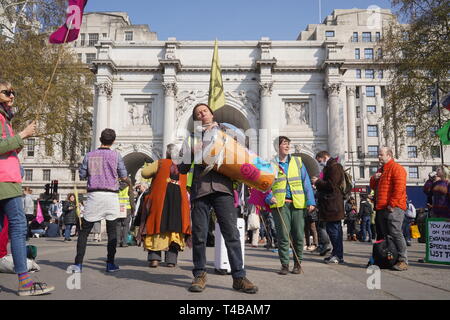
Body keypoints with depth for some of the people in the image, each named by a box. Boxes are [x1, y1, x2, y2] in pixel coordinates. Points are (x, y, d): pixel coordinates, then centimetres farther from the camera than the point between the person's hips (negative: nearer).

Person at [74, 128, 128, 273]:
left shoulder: (89, 155, 4)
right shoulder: (116, 155, -1)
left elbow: (82, 175, 11)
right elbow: (124, 176, 3)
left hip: (94, 195, 1)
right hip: (111, 195, -1)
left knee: (84, 231, 8)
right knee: (112, 232, 8)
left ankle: (78, 263, 5)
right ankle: (110, 264, 9)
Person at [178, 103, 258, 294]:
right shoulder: (192, 138, 18)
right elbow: (183, 168, 11)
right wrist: (190, 153, -5)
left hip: (222, 187, 0)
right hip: (199, 189, 1)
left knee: (232, 233, -6)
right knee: (199, 235, 2)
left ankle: (239, 277, 0)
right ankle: (200, 276, 16)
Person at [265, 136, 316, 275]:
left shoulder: (297, 161, 13)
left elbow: (306, 182, 9)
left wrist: (310, 201, 0)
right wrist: (269, 197, -10)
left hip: (298, 203, 2)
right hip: (280, 204, -1)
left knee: (298, 235, 3)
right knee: (283, 236, -3)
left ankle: (298, 264, 18)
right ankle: (284, 264, 9)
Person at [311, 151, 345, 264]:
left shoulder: (334, 166, -11)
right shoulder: (329, 167, 21)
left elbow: (331, 185, -19)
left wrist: (318, 182, -7)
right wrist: (318, 184, 11)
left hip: (333, 205, -10)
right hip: (330, 204, 10)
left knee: (333, 229, -7)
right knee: (335, 229, 13)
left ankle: (338, 256, -1)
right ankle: (336, 254, 19)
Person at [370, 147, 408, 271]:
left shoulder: (396, 168, -6)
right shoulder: (381, 170, 23)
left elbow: (399, 188, -16)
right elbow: (373, 186, 26)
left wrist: (392, 204, -19)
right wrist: (374, 178, 4)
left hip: (393, 208, -9)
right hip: (381, 209, 9)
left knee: (395, 233, -11)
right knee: (384, 235, 10)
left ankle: (403, 261, -5)